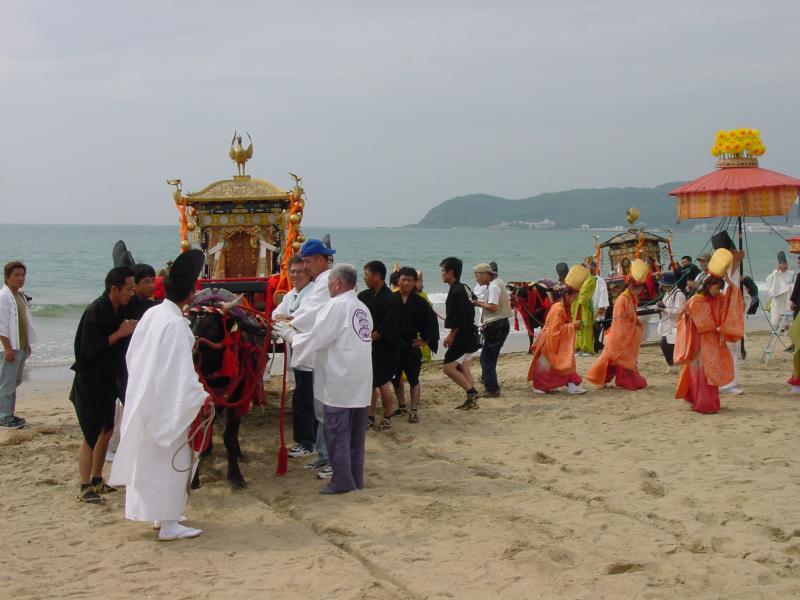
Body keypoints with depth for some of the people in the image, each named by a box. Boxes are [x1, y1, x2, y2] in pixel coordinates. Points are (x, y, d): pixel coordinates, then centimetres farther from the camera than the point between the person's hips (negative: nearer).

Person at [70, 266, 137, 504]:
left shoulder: (119, 310, 4)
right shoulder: (95, 312, -22)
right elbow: (89, 350, -26)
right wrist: (119, 333, -23)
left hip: (108, 381, 9)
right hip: (90, 383, -9)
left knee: (106, 430, 15)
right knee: (91, 435, -5)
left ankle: (97, 480, 27)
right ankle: (85, 488, 2)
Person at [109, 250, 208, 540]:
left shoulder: (152, 314, 2)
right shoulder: (176, 324, -22)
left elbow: (134, 355, 12)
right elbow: (182, 374, -24)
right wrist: (202, 397, -16)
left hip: (144, 397, 8)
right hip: (167, 404, -8)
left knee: (152, 456, 17)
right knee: (170, 458, 2)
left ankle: (161, 513, 31)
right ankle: (168, 524, 8)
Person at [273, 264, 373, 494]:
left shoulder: (336, 306, -12)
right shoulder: (363, 308, 11)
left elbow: (315, 340, -12)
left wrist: (289, 334, 4)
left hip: (340, 382, -7)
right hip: (361, 381, 7)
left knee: (336, 432, 0)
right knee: (356, 433, 12)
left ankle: (342, 481, 3)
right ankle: (356, 478, 18)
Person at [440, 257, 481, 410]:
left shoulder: (456, 291, -17)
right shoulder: (464, 288, 14)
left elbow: (459, 318, -22)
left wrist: (451, 335, -15)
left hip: (461, 335, -10)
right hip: (469, 334, 10)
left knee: (448, 367, -9)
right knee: (463, 368, 13)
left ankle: (471, 392, -11)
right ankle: (472, 399, 12)